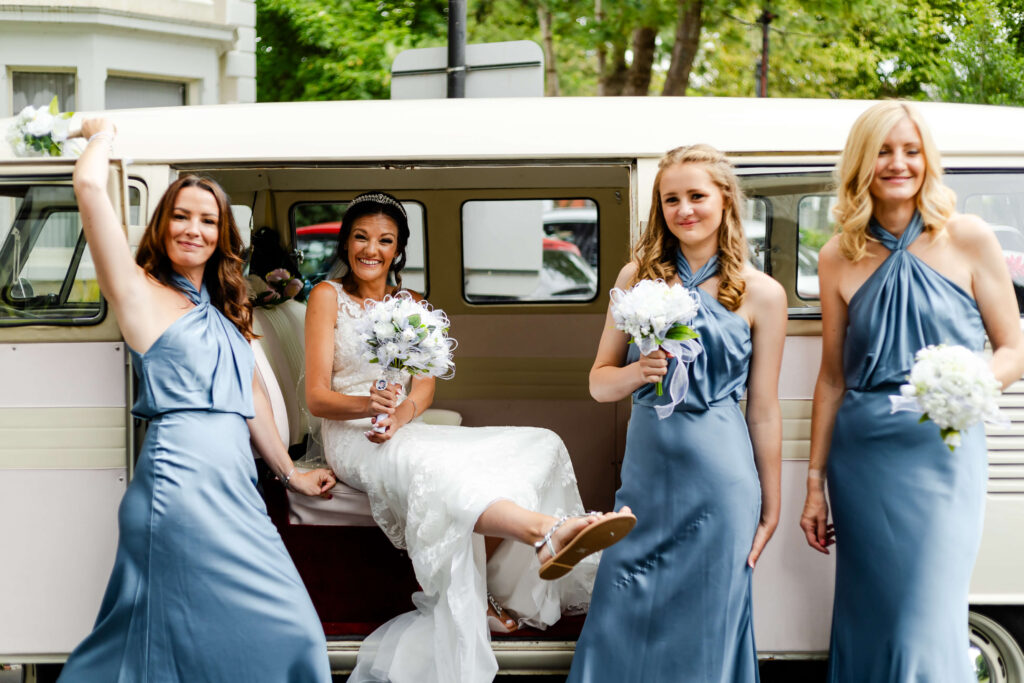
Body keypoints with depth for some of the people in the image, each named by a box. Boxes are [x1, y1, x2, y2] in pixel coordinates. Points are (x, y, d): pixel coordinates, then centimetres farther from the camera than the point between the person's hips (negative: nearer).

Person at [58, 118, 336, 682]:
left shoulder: (225, 310, 23)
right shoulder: (142, 293, 0)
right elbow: (89, 184, -10)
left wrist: (290, 473, 28)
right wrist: (101, 136, 9)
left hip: (234, 486, 8)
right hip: (181, 482, -8)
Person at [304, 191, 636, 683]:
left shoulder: (410, 304, 20)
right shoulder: (328, 297, 4)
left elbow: (425, 383, 6)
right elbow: (316, 398, -4)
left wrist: (405, 409, -18)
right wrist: (370, 405, -25)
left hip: (406, 433, 6)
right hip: (352, 438, -6)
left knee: (536, 449, -16)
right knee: (426, 465, -41)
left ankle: (486, 584, -24)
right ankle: (545, 531, -64)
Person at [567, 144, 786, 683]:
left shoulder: (760, 294, 0)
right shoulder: (638, 277, 7)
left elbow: (763, 411, 2)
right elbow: (599, 382, 10)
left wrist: (770, 507, 4)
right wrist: (640, 372, -11)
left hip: (719, 477, -2)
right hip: (646, 469, 3)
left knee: (706, 625, 4)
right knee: (622, 622, 5)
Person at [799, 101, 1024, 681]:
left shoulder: (968, 240, 2)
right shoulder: (840, 258, 7)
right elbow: (833, 379, 12)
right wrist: (815, 482, 11)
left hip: (943, 454, -2)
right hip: (861, 457, 3)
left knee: (929, 628, -10)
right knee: (868, 621, 6)